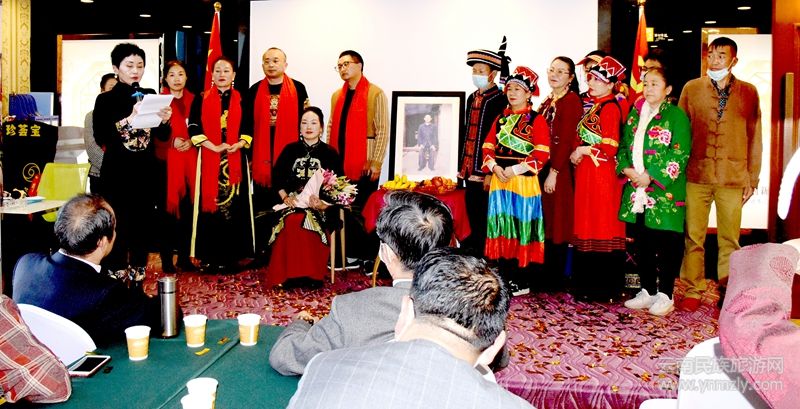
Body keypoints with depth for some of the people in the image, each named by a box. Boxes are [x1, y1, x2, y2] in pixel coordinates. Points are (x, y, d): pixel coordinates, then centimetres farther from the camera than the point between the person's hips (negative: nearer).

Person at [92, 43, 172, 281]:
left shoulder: (150, 96, 9)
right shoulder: (106, 100, -1)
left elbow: (163, 136, 8)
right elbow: (101, 138, -13)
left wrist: (164, 120, -13)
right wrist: (129, 119, -24)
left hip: (146, 172, 3)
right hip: (117, 172, -3)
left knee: (143, 224, 7)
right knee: (117, 226, -4)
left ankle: (138, 276, 18)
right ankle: (116, 275, 7)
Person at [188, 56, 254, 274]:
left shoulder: (242, 100, 10)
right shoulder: (201, 99, 8)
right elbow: (194, 128, 1)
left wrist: (238, 145, -11)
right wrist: (214, 147, -11)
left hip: (235, 160, 1)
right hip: (209, 160, -1)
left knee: (235, 206, -1)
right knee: (211, 205, -2)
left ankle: (232, 256, 7)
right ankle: (211, 258, 5)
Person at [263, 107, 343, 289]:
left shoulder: (330, 153, 8)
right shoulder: (290, 150, 14)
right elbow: (277, 177, 13)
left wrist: (324, 204, -14)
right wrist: (285, 197, -5)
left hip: (320, 206, -1)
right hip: (292, 202, 2)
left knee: (309, 222, -34)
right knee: (292, 222, -32)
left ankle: (311, 274, -20)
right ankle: (287, 273, -21)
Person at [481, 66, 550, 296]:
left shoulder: (536, 120, -4)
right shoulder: (501, 119, 15)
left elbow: (542, 154, -11)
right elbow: (488, 146, 12)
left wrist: (515, 169, -17)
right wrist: (494, 167, -7)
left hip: (523, 182, -6)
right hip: (499, 181, 6)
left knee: (522, 228, -2)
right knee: (502, 229, 8)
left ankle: (522, 282, 6)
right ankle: (505, 278, 18)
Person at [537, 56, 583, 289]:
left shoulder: (572, 100, -8)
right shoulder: (548, 102, 17)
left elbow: (566, 140, -15)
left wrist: (554, 172, -19)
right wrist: (541, 168, 10)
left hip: (560, 170, -8)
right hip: (543, 168, 8)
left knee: (557, 224, -1)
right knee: (545, 223, 11)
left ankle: (556, 279, 8)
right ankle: (545, 276, 21)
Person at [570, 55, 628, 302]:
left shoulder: (610, 107, -11)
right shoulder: (594, 106, 16)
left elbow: (610, 148, -18)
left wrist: (582, 151, -7)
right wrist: (577, 154, 4)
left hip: (601, 174, -9)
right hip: (586, 172, 9)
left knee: (602, 228, -2)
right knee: (587, 227, 11)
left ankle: (603, 288, 6)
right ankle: (587, 284, 19)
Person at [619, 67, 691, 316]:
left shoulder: (676, 115, -4)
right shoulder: (634, 114, 14)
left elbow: (680, 154, -11)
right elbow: (624, 146, 15)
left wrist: (652, 176, -16)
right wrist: (626, 169, -4)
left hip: (665, 191, -5)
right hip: (636, 191, 6)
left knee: (666, 244, 0)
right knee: (642, 243, 11)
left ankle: (665, 295, 11)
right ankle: (648, 291, 23)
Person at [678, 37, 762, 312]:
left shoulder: (748, 92, 7)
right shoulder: (691, 89, 6)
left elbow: (754, 138, 9)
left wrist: (752, 179, 7)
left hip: (733, 178, 0)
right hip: (697, 176, 0)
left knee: (729, 239, 6)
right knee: (694, 237, 3)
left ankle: (728, 292, 17)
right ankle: (692, 291, 13)